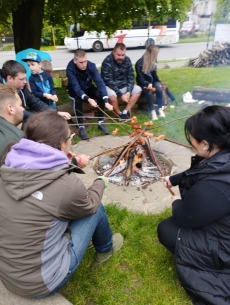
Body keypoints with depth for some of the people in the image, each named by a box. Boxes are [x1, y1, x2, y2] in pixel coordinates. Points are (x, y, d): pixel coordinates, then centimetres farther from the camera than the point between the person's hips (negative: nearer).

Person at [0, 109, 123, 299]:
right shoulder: (68, 184, -28)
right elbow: (90, 205, -4)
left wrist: (62, 162, 3)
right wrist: (101, 182, 13)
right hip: (43, 284, -6)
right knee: (96, 208, 4)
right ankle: (105, 249, 34)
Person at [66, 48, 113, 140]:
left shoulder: (91, 65, -24)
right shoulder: (70, 69, -29)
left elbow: (100, 82, -32)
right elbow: (76, 87, -37)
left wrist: (106, 101, -45)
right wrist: (88, 99, -56)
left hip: (88, 88, 3)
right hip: (74, 90, -2)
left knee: (100, 94, -27)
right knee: (77, 99, -36)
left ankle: (101, 123, -15)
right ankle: (81, 127, -26)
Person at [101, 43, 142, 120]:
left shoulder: (127, 60, -2)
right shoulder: (107, 62, -20)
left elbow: (131, 77, 1)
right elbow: (108, 81, -24)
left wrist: (128, 91, -16)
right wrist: (121, 95, -27)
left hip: (123, 86, 6)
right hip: (110, 86, -6)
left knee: (138, 89, -8)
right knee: (112, 95, -36)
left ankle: (126, 111, -8)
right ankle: (119, 114, -9)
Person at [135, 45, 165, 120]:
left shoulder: (153, 61, 3)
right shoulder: (139, 63, -16)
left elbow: (154, 74, 13)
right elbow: (140, 78, -17)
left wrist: (158, 82, -1)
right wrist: (147, 84, -32)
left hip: (152, 81, 5)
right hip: (143, 83, -5)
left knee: (159, 89, -27)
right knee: (148, 92, -35)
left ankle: (160, 109, -20)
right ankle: (152, 111, -27)